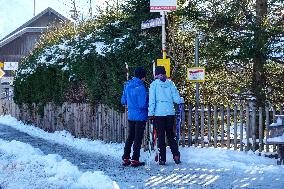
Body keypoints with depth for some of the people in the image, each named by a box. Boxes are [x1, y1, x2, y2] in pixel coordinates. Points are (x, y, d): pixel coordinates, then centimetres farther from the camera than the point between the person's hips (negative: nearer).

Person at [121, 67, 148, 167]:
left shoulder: (127, 85, 4)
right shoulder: (141, 87, -18)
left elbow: (123, 101, 10)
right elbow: (142, 104, -20)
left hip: (131, 116, 6)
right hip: (140, 116, -6)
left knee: (130, 137, 15)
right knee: (138, 138, 1)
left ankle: (125, 158, 15)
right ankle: (135, 160, 2)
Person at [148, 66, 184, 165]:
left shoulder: (154, 84, -2)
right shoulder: (170, 83, 3)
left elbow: (152, 100, -6)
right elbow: (176, 99, 4)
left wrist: (151, 113, -4)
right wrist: (182, 100, 25)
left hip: (159, 113, -2)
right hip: (170, 112, 2)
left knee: (161, 136, 4)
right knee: (170, 135, 14)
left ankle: (162, 159, 2)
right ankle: (176, 155, 1)